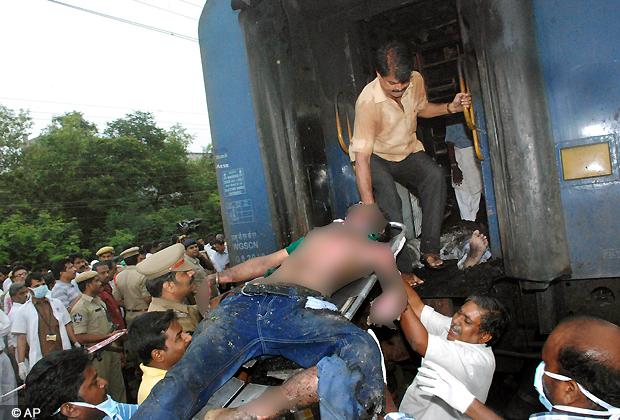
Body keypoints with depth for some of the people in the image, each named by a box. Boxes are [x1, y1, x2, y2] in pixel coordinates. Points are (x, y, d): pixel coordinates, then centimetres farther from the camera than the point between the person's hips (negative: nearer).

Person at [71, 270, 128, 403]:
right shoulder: (80, 308, -15)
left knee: (118, 387, 14)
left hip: (111, 350, 8)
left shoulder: (99, 301, 13)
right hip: (98, 355, -8)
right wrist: (108, 336, -21)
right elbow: (81, 337, -20)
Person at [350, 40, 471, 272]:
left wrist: (450, 107, -6)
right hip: (374, 157, -4)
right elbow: (361, 158, -35)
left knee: (435, 175, -26)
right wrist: (369, 207, -41)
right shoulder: (368, 102, -30)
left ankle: (429, 249, -20)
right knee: (387, 195, -33)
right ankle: (402, 267, -25)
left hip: (407, 151, 5)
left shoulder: (416, 81, -11)